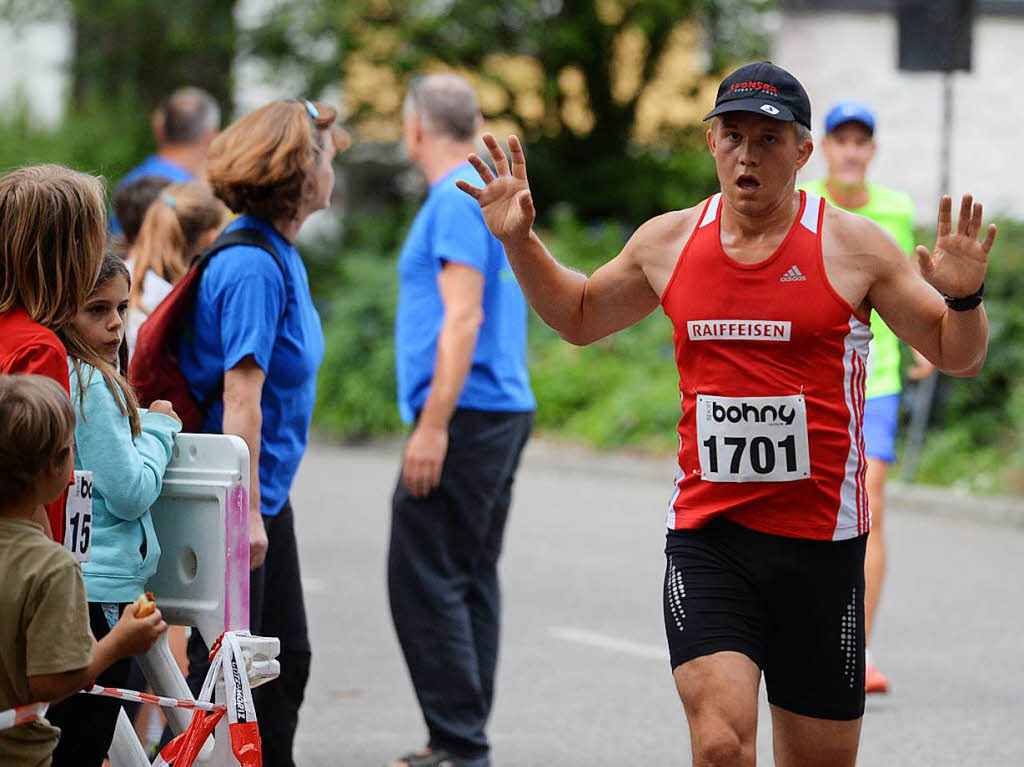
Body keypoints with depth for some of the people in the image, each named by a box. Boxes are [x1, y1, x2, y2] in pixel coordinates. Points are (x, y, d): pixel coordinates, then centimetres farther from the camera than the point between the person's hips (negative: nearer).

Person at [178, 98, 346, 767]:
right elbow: (240, 394, -23)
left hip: (266, 489, 10)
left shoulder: (281, 255, 10)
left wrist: (263, 504, 20)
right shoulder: (253, 265, -20)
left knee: (286, 656, 14)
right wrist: (246, 513, -24)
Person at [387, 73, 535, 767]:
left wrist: (433, 424, -21)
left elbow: (463, 319, -20)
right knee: (470, 579, 11)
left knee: (426, 580, -9)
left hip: (464, 417, -10)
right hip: (506, 409, 10)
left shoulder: (457, 201, -12)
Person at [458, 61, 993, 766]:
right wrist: (519, 242, 11)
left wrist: (962, 295, -18)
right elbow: (578, 317, 25)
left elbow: (959, 357, 3)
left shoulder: (852, 246, -3)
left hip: (821, 542, -1)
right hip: (705, 534, 1)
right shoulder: (668, 243, 6)